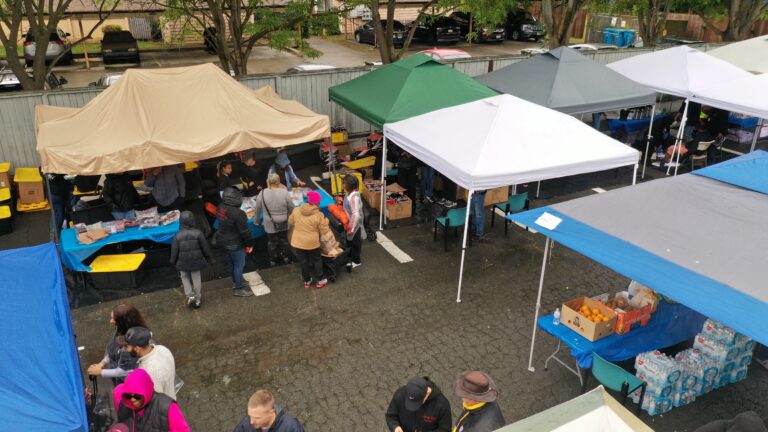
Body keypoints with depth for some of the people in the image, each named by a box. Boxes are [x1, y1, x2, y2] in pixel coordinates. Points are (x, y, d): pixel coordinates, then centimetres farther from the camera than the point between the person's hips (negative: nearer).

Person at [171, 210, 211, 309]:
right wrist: (207, 256, 14)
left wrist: (173, 262, 11)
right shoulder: (198, 233, -14)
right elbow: (205, 247, -4)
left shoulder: (178, 236, -14)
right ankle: (197, 299, 22)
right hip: (196, 262, 1)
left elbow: (174, 251, -6)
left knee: (185, 278, 19)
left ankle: (190, 296, 4)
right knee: (196, 278, 14)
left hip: (183, 263, -1)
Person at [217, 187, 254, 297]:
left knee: (233, 262, 26)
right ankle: (239, 288, 20)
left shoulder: (221, 207, -7)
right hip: (234, 244, -8)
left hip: (224, 241, 8)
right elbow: (244, 231, -23)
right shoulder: (238, 213, -32)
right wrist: (249, 244, -8)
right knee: (239, 265, 8)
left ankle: (236, 281, 46)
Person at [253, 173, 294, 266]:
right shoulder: (284, 192, -21)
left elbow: (257, 209, -6)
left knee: (272, 242, 21)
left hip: (270, 225, 0)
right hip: (284, 224, 0)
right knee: (284, 240, 24)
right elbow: (291, 208, -11)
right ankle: (286, 257, 42)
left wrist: (256, 220, 11)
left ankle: (273, 260, 38)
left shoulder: (262, 193, -18)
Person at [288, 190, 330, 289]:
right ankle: (320, 280, 29)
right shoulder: (319, 215, -17)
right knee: (316, 260, 20)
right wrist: (325, 222, 8)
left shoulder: (296, 210, -8)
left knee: (303, 262, 18)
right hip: (312, 243, -3)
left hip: (297, 242, 3)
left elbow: (290, 222, 9)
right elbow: (325, 231, -10)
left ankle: (307, 281, 33)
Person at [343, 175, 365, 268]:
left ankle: (356, 261, 31)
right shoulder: (350, 193, -4)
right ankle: (351, 257, 46)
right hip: (349, 223, 9)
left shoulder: (354, 197, -32)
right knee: (350, 241, 25)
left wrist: (351, 228, -26)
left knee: (355, 242, 12)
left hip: (354, 225, -8)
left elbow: (356, 214, -31)